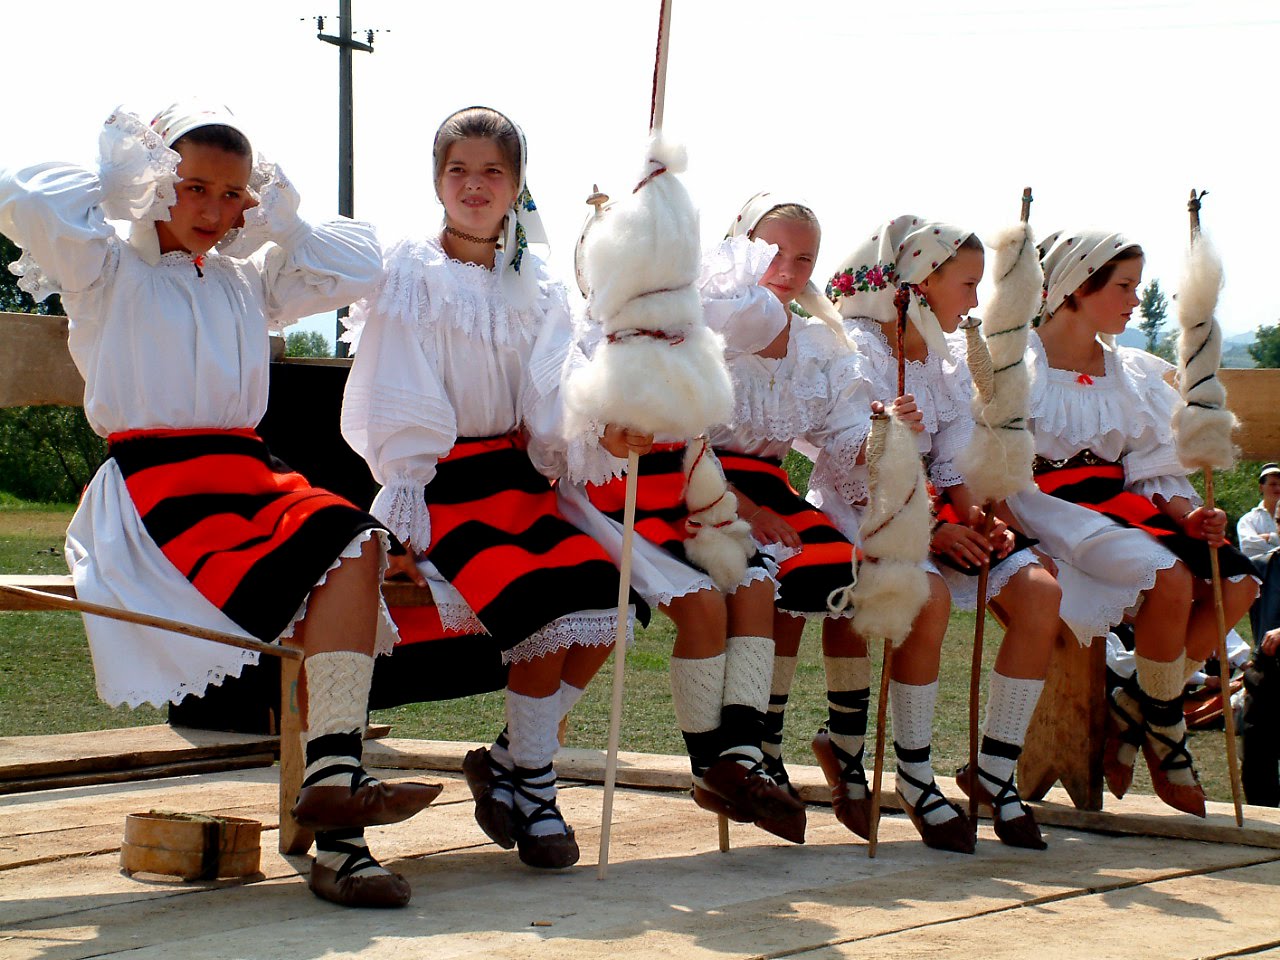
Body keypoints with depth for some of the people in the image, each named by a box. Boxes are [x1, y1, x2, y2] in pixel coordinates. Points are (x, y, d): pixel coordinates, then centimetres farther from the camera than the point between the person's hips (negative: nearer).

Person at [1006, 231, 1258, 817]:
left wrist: (1187, 515, -8)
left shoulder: (1134, 373, 17)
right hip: (1050, 511, -7)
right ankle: (1164, 733, -8)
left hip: (1122, 505, 7)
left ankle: (1128, 713, -2)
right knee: (1172, 577, -31)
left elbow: (1153, 467, 12)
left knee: (1237, 583, -16)